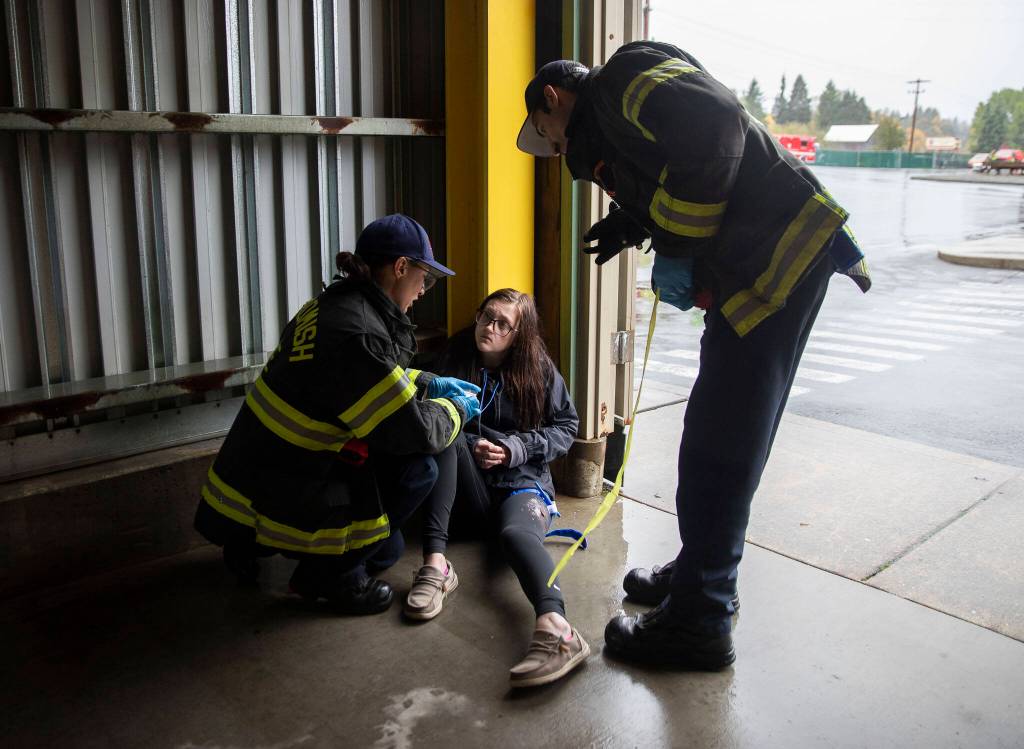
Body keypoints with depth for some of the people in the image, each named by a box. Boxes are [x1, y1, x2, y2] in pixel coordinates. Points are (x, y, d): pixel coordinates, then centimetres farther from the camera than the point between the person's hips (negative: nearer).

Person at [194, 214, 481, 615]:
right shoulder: (357, 334, -27)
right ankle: (330, 572, 3)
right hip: (269, 502, -9)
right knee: (417, 468, -10)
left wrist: (428, 383, 18)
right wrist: (458, 409, -1)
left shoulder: (332, 304, 3)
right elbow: (415, 431, -21)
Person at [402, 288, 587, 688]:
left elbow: (566, 427, 5)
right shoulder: (455, 358, 5)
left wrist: (516, 448, -12)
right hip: (470, 489, 2)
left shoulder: (540, 371, 2)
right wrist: (472, 445, -16)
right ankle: (435, 563, -39)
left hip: (523, 482, -2)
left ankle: (556, 629, -66)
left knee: (516, 533, -37)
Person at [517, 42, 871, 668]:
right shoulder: (606, 126, 25)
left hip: (782, 257, -10)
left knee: (719, 447, -6)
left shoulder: (621, 78, -6)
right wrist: (633, 224, 12)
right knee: (720, 439, 17)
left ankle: (699, 623, 5)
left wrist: (678, 250, -19)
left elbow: (716, 124, -23)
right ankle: (698, 575, 32)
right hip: (756, 271, 10)